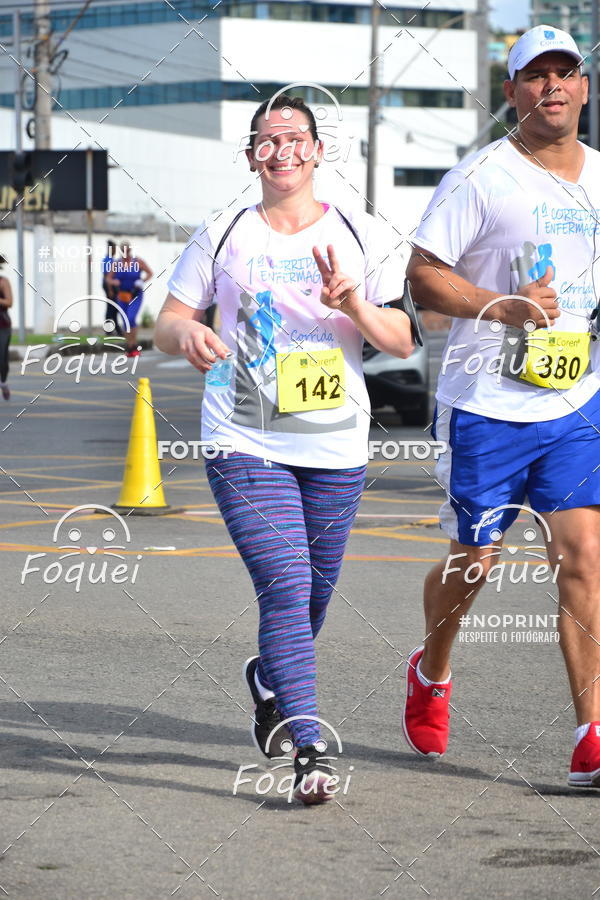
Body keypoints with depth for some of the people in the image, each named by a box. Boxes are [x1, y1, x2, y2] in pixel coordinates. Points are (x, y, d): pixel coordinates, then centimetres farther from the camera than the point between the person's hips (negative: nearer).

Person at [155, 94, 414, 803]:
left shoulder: (359, 234, 7)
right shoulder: (222, 237, 5)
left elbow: (402, 342, 6)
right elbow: (166, 323, 7)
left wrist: (354, 304, -14)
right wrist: (186, 333, -16)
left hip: (336, 448, 2)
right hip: (246, 444, -2)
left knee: (314, 592, 12)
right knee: (285, 586, -17)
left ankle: (268, 678, 45)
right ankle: (308, 752, -18)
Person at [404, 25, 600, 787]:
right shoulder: (481, 178, -8)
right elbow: (423, 275, -9)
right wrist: (502, 307, -22)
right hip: (486, 407, -3)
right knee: (474, 563, 7)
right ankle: (430, 673, 39)